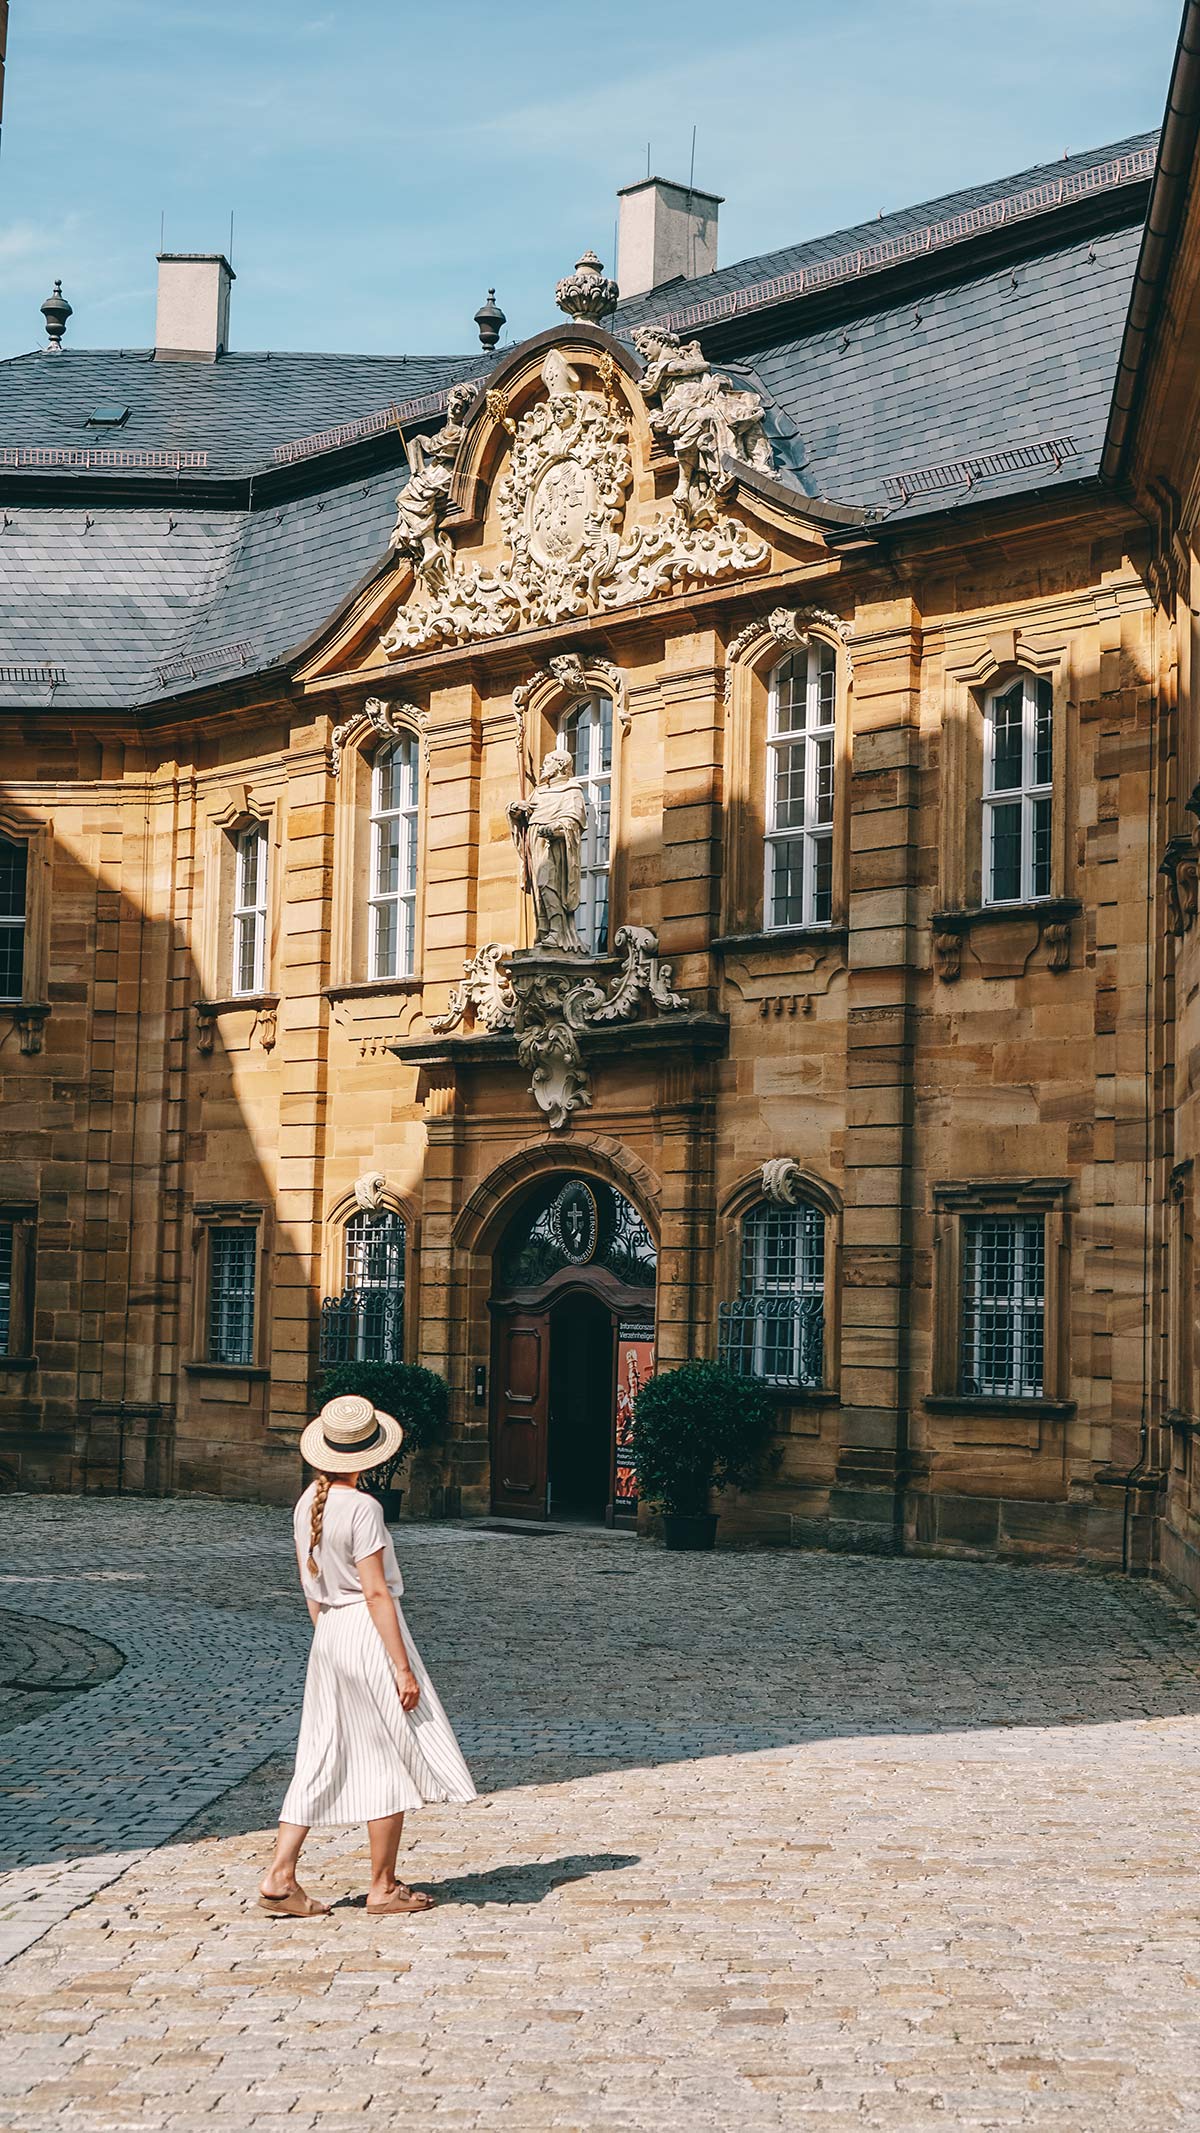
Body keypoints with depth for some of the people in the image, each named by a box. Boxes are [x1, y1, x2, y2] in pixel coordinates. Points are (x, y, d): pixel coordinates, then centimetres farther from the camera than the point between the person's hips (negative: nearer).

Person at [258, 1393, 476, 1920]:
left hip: (328, 1637, 8)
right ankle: (383, 1887, 11)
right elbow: (376, 1592, -18)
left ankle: (280, 1877, 8)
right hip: (369, 1634, -8)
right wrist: (403, 1668, -15)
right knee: (393, 1760, 4)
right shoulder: (361, 1508, -17)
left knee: (322, 1759, 11)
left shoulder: (307, 1503, 7)